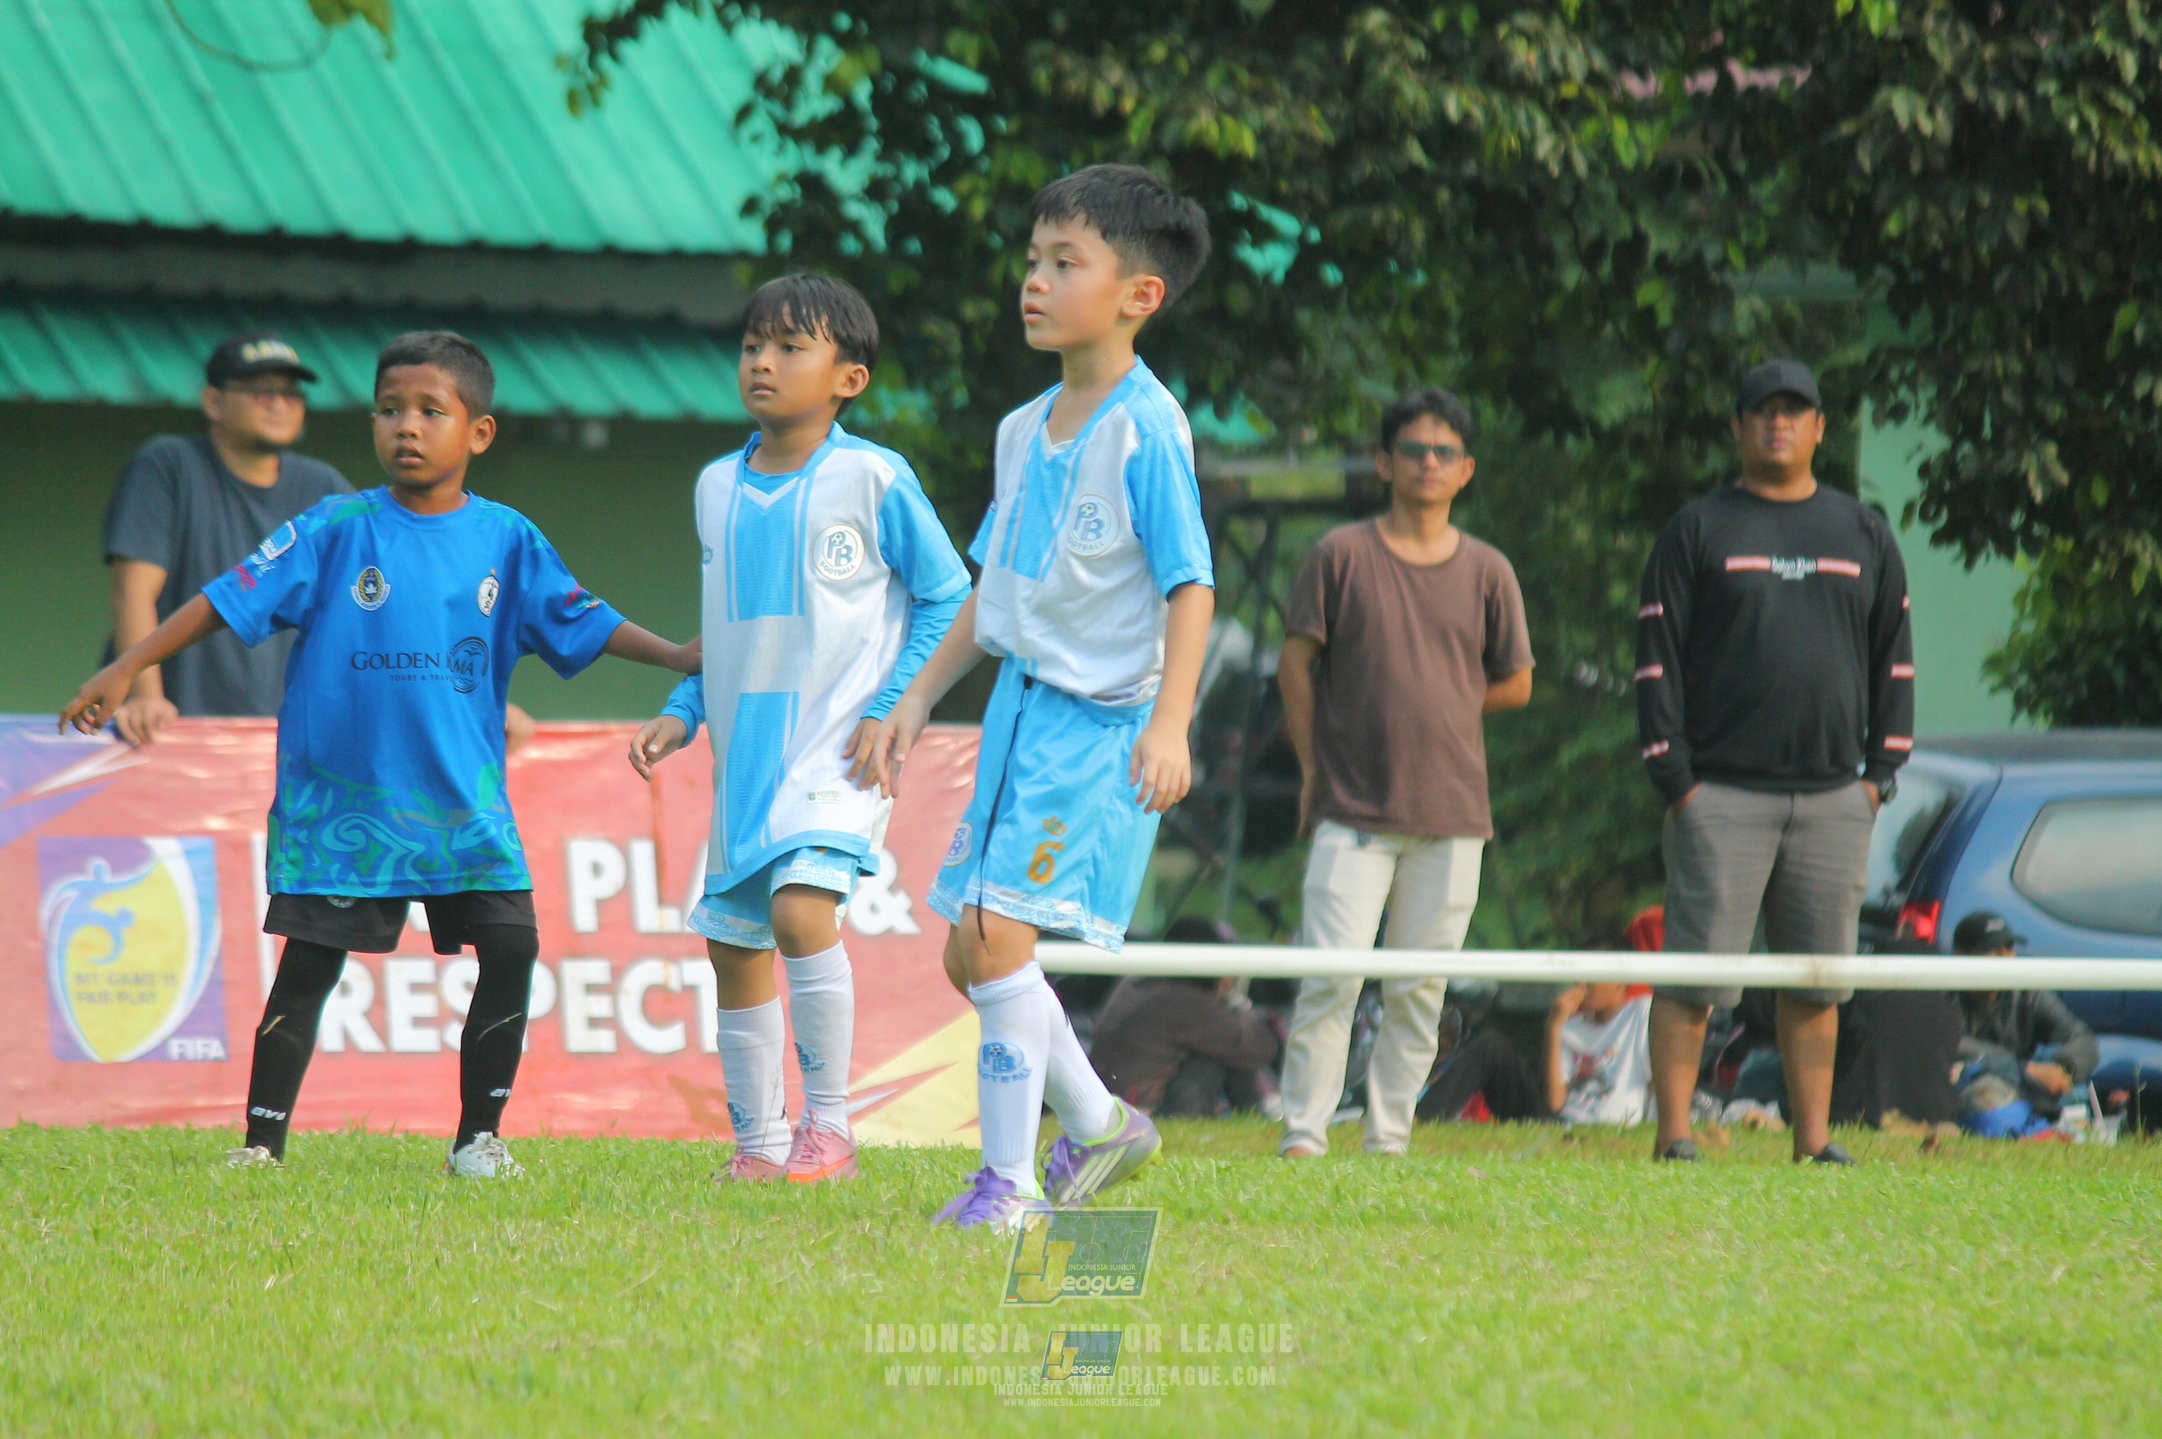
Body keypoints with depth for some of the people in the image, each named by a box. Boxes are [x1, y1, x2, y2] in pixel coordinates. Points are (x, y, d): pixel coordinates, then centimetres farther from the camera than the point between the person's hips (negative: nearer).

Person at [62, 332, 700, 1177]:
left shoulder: (505, 541, 4)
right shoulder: (336, 532, -3)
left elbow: (580, 623, 12)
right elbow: (228, 600, -4)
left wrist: (679, 657, 4)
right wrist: (126, 671, -8)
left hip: (465, 804, 2)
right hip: (340, 800, -2)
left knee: (510, 950, -7)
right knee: (308, 966, -2)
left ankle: (478, 1137, 6)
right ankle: (262, 1142, 6)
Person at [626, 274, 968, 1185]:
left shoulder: (873, 480, -7)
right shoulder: (718, 489, 11)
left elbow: (947, 599, -2)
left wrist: (890, 710, -10)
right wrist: (681, 714, 10)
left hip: (839, 744, -7)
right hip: (745, 750, 7)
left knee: (801, 906, -26)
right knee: (732, 944, 8)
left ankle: (829, 1128, -16)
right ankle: (757, 1144, 20)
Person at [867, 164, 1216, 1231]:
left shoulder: (1146, 429, -13)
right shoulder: (1026, 430, 11)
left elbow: (1192, 586, -17)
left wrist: (1169, 722, -26)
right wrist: (922, 695, 19)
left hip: (1099, 722, -9)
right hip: (1020, 707, 9)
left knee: (995, 936, -16)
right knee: (970, 951, 10)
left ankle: (1009, 1181, -9)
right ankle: (1098, 1125, 28)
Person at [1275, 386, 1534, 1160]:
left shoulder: (1487, 572, 8)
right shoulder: (1341, 555, 3)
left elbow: (1515, 684, 15)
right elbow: (1295, 664, 6)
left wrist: (1440, 709, 6)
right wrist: (1313, 768, 4)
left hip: (1451, 812, 2)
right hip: (1352, 807, -2)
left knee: (1420, 990, 3)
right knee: (1331, 976, -10)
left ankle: (1389, 1139, 10)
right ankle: (1304, 1132, -6)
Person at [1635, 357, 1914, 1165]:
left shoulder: (1863, 534, 14)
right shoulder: (1697, 532, 5)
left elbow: (1893, 659, 16)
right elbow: (1657, 658, 0)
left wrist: (1881, 771, 6)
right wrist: (1674, 778, -8)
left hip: (1833, 796, 3)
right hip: (1722, 795, -3)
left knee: (1818, 978, 6)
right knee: (1695, 972, -7)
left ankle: (1813, 1137, 10)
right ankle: (1674, 1133, -5)